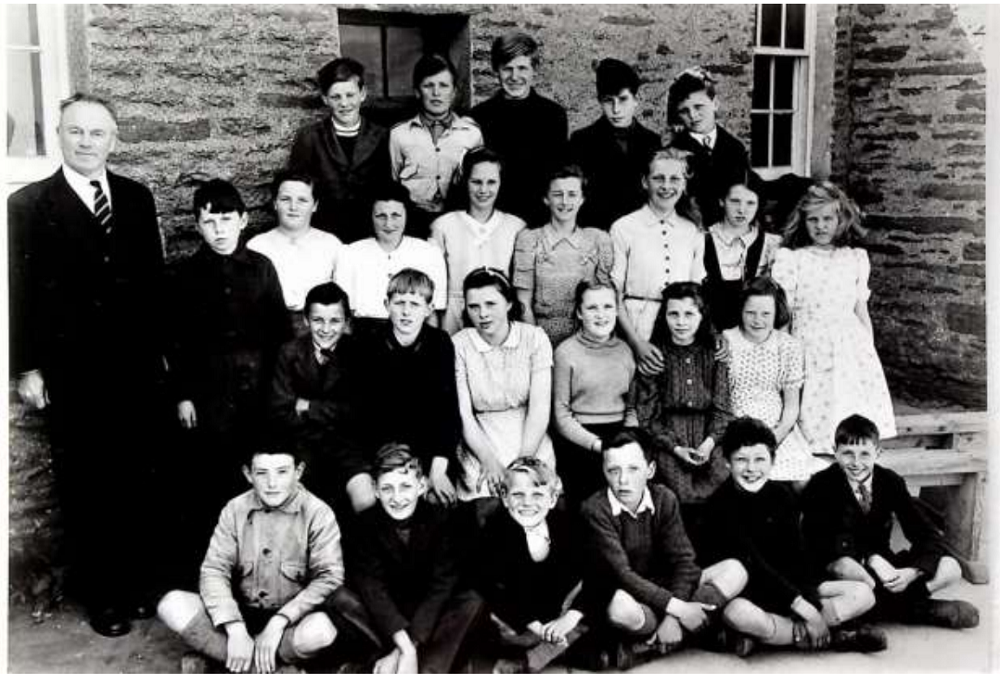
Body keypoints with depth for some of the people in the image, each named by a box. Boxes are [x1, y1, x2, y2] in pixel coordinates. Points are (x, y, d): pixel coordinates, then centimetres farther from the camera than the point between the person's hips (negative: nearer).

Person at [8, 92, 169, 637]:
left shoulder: (137, 198, 7)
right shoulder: (28, 204, -1)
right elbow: (20, 290, -2)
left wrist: (160, 348, 10)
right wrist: (27, 368, -5)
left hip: (138, 371, 3)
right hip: (70, 377, -2)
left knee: (138, 484, 7)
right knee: (84, 490, 8)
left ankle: (140, 582, 22)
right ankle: (100, 595, 20)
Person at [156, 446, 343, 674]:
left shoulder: (318, 513, -10)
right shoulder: (235, 510, -1)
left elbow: (329, 578, -16)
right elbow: (214, 570, -7)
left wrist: (279, 621, -24)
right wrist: (235, 630, -22)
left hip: (291, 619, -3)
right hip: (240, 615, 3)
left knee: (321, 630, -36)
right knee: (172, 605, -19)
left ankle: (216, 655, -17)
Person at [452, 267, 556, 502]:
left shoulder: (534, 338, -2)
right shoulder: (459, 345, -2)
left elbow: (539, 409, -6)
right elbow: (463, 414, -4)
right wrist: (489, 462, -15)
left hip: (531, 443, 0)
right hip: (479, 445, 0)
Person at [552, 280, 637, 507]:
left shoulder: (624, 350, 10)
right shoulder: (566, 352, -3)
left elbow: (631, 407, 13)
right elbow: (561, 415, -4)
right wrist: (597, 444, -13)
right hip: (578, 444, -3)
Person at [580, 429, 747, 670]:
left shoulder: (664, 499, -5)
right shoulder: (595, 510, -18)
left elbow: (683, 561, -10)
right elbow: (622, 575, -24)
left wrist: (672, 617, -24)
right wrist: (676, 608, -28)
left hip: (663, 587, 6)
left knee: (734, 571, -13)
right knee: (622, 608, -42)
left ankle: (649, 644, -20)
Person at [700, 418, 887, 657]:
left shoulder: (782, 495, 1)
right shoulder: (720, 504, -15)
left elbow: (796, 556, -4)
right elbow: (752, 563, -21)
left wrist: (812, 607, -19)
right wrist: (801, 605, -25)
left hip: (785, 585, 6)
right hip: (739, 593, -6)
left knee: (863, 594, -6)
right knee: (738, 613, -42)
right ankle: (831, 636, -19)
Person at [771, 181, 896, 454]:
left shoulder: (856, 258, 11)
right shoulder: (790, 259, 0)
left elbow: (861, 309, 16)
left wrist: (870, 351, 13)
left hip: (852, 348, 3)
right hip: (810, 347, -3)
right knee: (815, 429, -8)